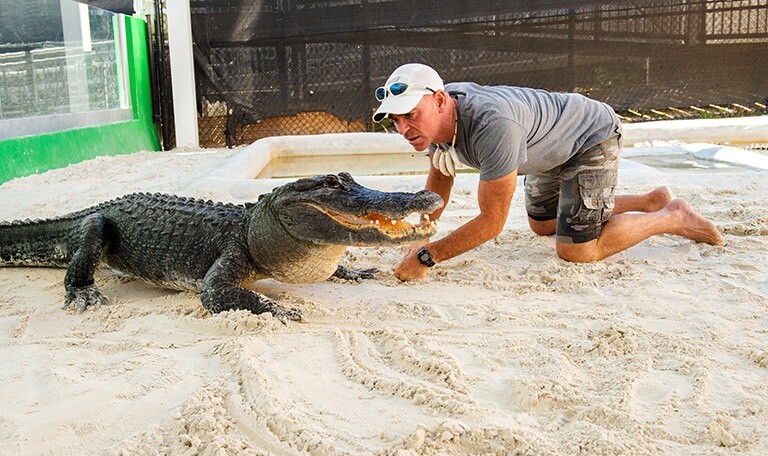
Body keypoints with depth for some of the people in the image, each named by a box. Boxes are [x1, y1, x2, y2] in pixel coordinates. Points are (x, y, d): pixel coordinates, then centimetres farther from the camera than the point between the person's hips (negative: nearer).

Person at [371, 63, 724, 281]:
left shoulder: (492, 124, -43)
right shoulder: (434, 117, -17)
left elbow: (491, 221, -38)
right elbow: (440, 178, 3)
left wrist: (425, 257, -38)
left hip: (593, 136, -9)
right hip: (552, 148, 9)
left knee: (576, 250, -12)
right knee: (542, 224, 26)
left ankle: (672, 217, 10)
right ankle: (651, 201, 34)